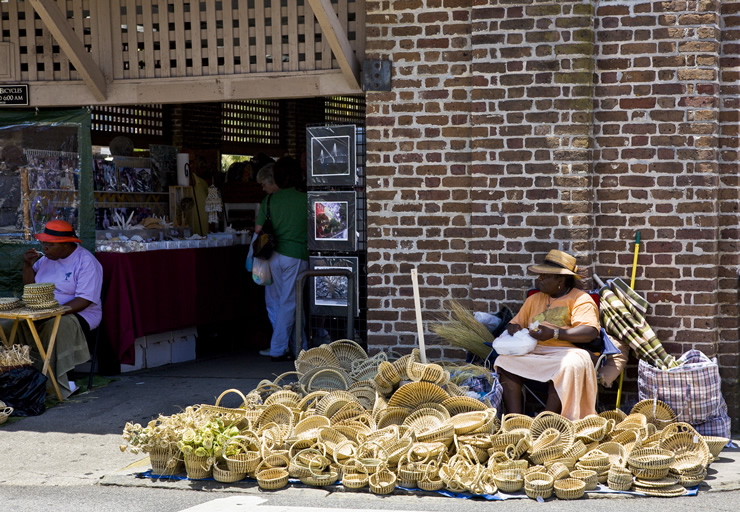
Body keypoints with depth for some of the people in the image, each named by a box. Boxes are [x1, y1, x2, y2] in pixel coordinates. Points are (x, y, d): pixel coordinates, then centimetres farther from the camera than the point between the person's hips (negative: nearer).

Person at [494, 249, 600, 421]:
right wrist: (514, 327, 0)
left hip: (564, 351, -5)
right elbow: (516, 322, 27)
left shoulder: (580, 299, 4)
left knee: (570, 365, -39)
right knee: (505, 361, -24)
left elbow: (591, 332, -11)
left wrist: (554, 333, -20)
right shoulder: (534, 299, 24)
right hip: (533, 352, 5)